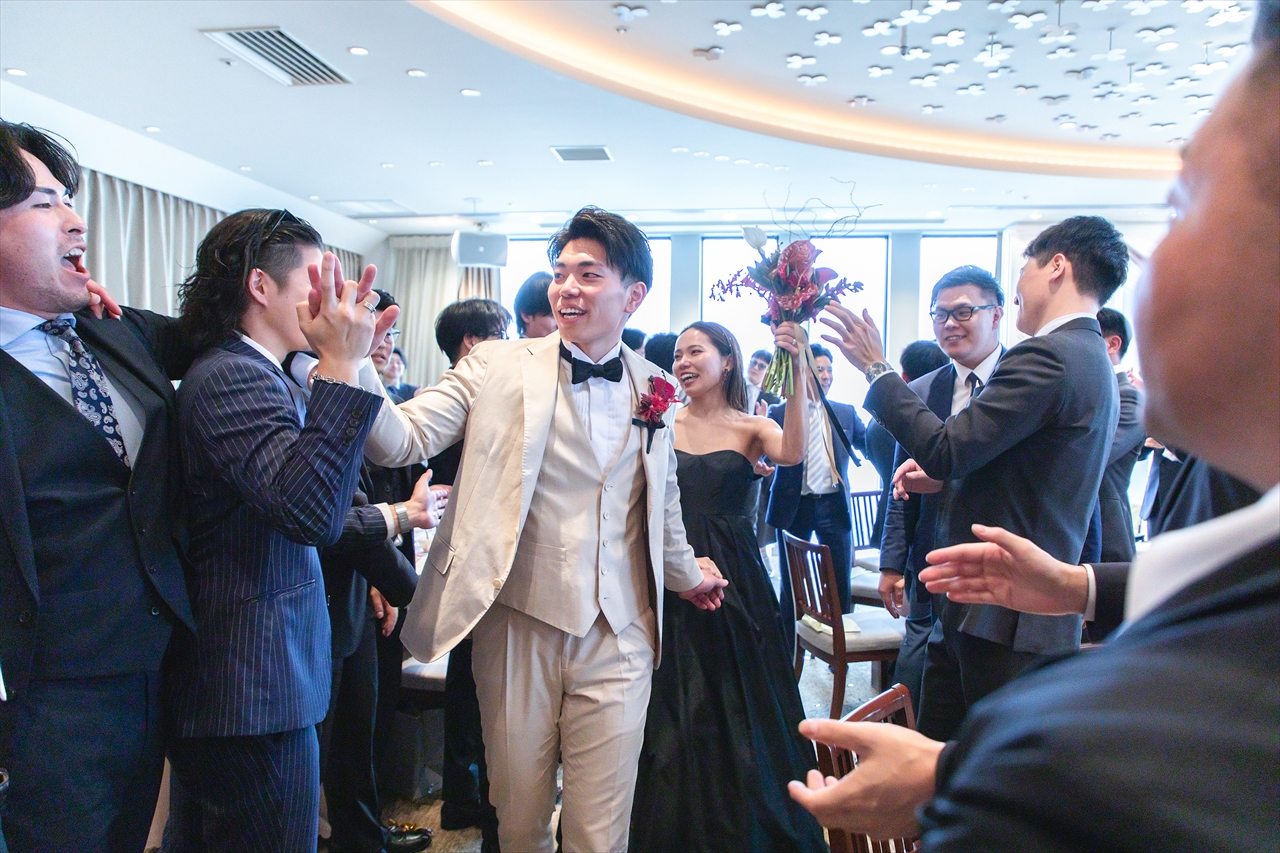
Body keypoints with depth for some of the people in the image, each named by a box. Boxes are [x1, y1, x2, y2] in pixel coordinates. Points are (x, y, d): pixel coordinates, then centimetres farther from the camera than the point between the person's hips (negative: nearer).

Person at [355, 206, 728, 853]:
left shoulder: (655, 388, 7)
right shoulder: (497, 367, -2)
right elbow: (404, 439, -11)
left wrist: (687, 574, 32)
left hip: (618, 636, 2)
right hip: (518, 626, -1)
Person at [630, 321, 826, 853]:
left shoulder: (751, 428, 1)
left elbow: (793, 453, -20)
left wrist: (796, 373, -28)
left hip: (733, 584, -1)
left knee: (737, 706, 9)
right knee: (671, 716, 9)